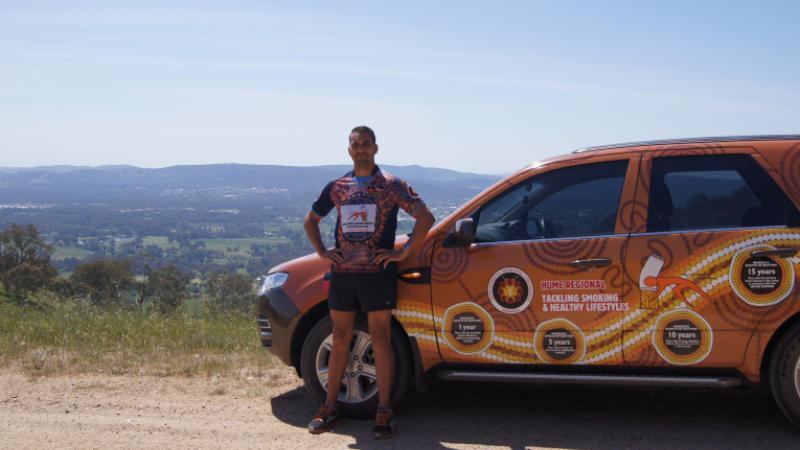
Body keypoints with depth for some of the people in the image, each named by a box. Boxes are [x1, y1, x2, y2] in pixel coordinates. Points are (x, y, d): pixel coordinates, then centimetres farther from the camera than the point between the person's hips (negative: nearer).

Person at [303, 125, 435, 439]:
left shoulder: (391, 185, 0)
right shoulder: (337, 187, 11)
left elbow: (425, 217, -6)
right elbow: (310, 220, 23)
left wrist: (403, 253, -9)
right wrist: (322, 252, 9)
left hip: (377, 273, -3)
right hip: (342, 274, 4)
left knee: (380, 341, 0)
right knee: (340, 340, 10)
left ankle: (384, 411, 7)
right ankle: (329, 407, 17)